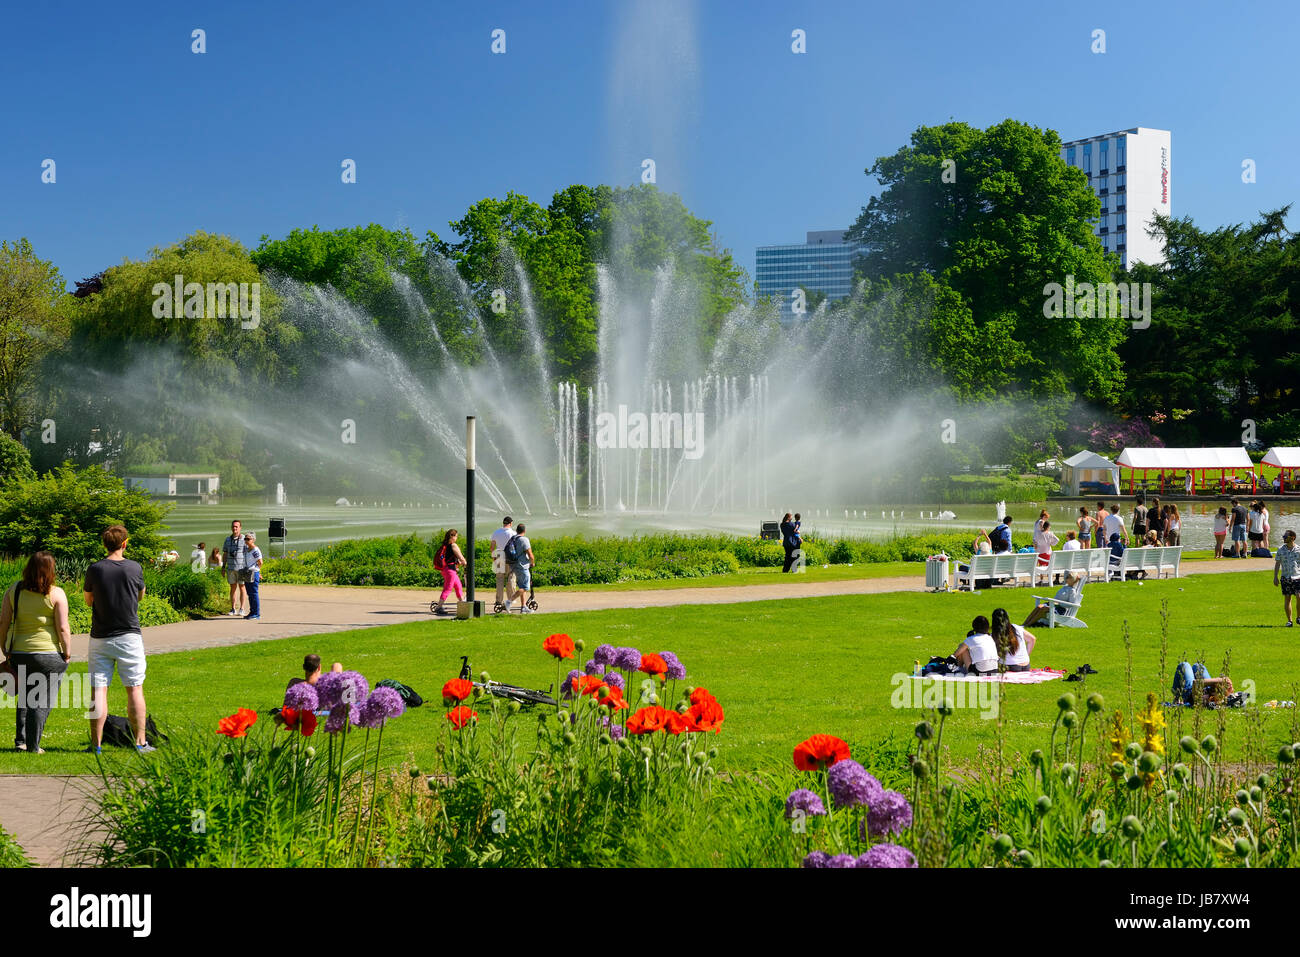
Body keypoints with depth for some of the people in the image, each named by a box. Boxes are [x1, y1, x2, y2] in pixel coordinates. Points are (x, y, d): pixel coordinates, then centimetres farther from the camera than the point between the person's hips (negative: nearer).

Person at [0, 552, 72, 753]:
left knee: (25, 697, 22)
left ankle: (20, 740, 21)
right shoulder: (56, 594, -10)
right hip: (48, 653, -4)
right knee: (42, 701, 5)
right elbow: (63, 628, -12)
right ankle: (33, 746, 6)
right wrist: (67, 652, 0)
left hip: (18, 653, 4)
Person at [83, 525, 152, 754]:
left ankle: (96, 743, 2)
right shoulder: (134, 568, -5)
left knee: (99, 691, 2)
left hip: (100, 638, 0)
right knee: (135, 690, 6)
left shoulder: (94, 570, -6)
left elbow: (88, 600, 8)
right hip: (129, 637, 0)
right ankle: (140, 742, 7)